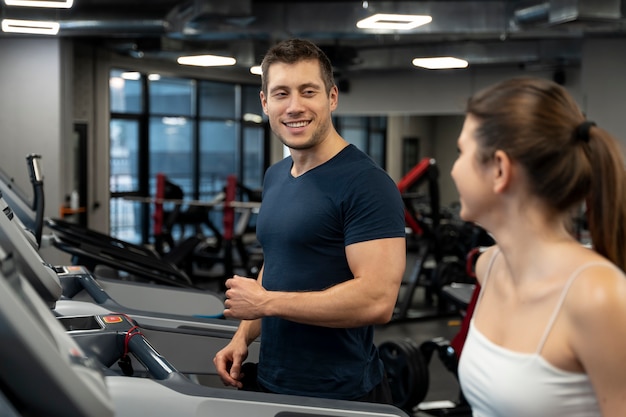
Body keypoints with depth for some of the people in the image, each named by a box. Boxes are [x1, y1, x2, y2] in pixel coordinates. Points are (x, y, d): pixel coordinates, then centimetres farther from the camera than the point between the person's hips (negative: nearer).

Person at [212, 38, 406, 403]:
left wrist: (264, 302, -19)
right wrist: (243, 336, 5)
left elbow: (377, 300, -26)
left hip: (340, 397, -7)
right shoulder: (275, 177, 9)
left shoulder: (366, 183, -17)